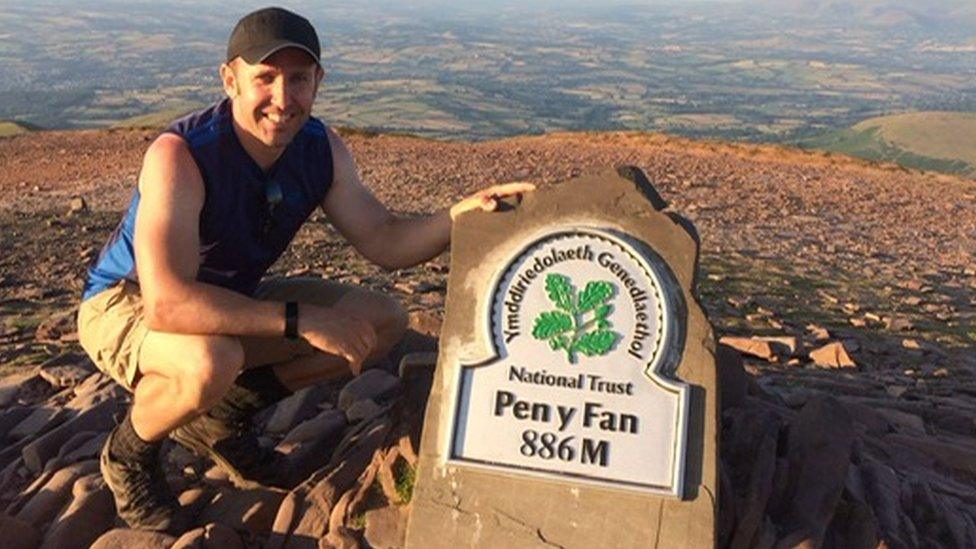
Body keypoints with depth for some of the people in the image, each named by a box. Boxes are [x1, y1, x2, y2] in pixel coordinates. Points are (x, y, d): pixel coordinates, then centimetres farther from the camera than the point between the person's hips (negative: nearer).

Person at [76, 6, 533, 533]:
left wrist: (462, 213, -28)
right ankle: (128, 451, -3)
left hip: (229, 301, 6)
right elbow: (168, 303, -40)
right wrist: (302, 320, -40)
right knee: (213, 362, -41)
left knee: (382, 321, -5)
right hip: (126, 304, -6)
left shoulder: (321, 148, -11)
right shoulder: (180, 155, -31)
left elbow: (385, 242, -10)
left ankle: (221, 417, 7)